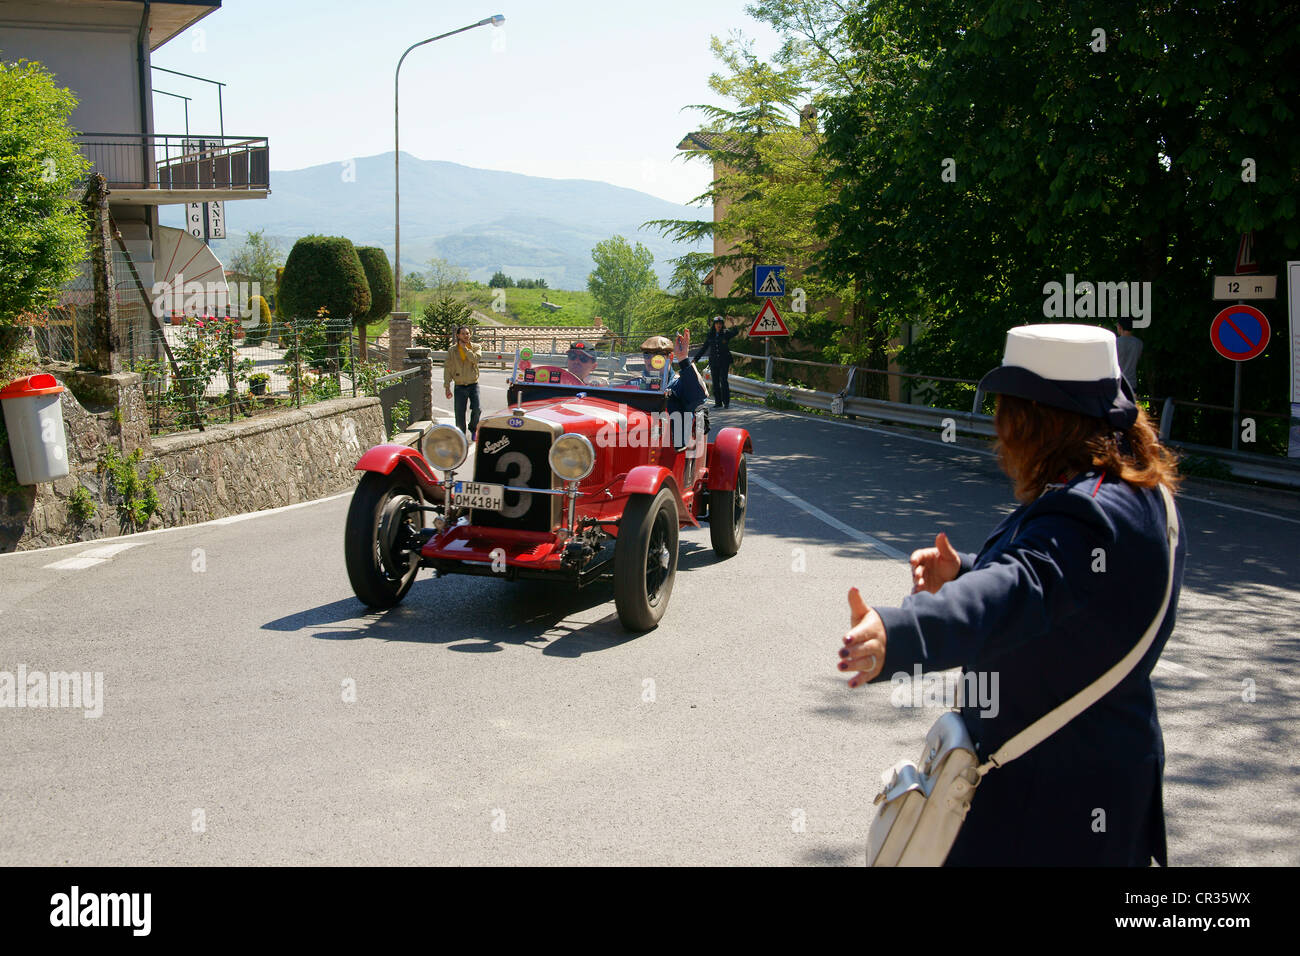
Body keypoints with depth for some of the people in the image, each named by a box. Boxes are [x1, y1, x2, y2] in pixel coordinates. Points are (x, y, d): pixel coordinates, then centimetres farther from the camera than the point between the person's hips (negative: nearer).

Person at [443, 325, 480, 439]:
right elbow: (447, 369, 4)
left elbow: (475, 359, -18)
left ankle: (473, 428, 14)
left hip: (473, 385, -1)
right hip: (459, 387, 1)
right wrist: (447, 387, -1)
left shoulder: (475, 347, 3)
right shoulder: (452, 350, 4)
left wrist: (465, 348, -13)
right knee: (460, 414, 0)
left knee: (476, 409, -15)